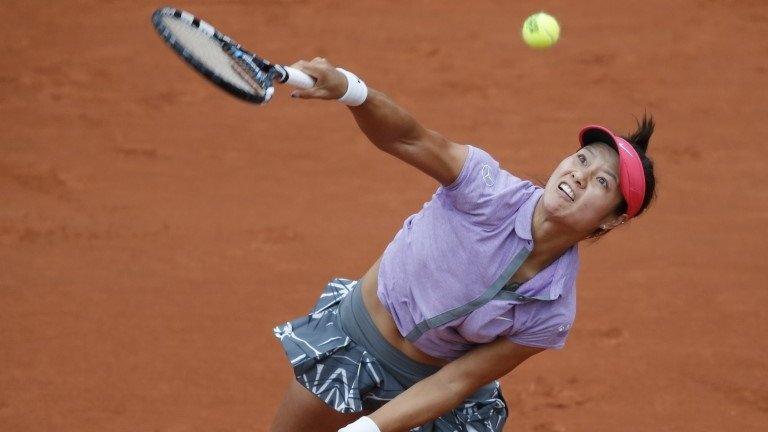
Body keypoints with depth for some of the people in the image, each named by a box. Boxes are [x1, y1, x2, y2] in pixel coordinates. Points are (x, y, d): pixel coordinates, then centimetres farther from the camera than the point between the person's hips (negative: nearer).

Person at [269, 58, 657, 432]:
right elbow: (410, 139, -37)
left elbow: (456, 381, -18)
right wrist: (347, 88, -58)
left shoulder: (551, 317, -23)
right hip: (352, 331, 0)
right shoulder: (490, 190, -25)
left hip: (422, 383, 0)